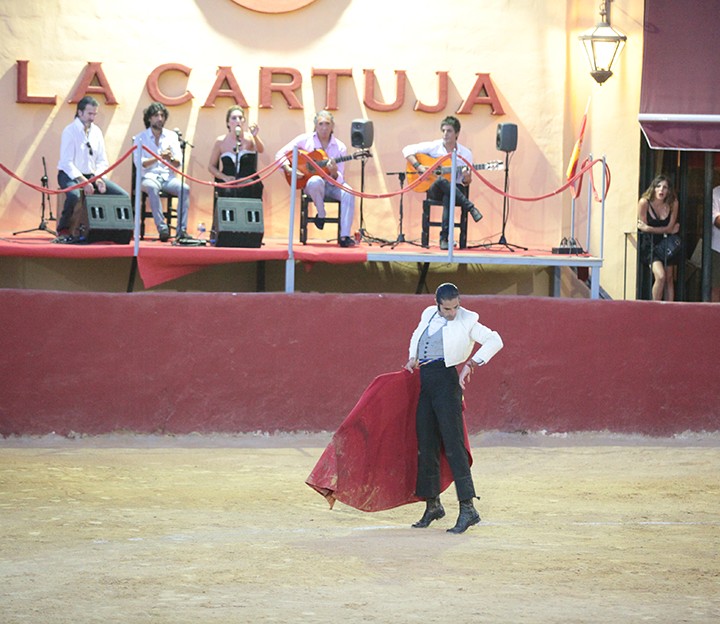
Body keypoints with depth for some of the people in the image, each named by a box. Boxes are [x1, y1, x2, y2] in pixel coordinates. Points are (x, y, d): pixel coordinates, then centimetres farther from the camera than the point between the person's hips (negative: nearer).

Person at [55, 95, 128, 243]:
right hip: (70, 175, -6)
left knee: (123, 196, -9)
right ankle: (63, 230, -17)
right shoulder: (70, 131, -10)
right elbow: (67, 163, -16)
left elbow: (102, 160, 10)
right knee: (74, 195, -40)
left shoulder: (96, 132, 9)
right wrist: (83, 182, -25)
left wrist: (98, 178, -11)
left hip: (92, 175, 6)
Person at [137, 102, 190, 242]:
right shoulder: (141, 138, 5)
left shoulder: (172, 136, 13)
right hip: (149, 177, -3)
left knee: (185, 188, -28)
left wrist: (171, 158, -17)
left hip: (168, 177, 3)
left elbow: (179, 163, 7)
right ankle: (162, 228, -39)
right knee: (152, 188, -38)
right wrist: (158, 158, -21)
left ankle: (182, 229, -30)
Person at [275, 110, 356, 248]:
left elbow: (339, 180, -5)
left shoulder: (340, 147, -1)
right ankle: (321, 214, -12)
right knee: (316, 181, -40)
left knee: (348, 193, -32)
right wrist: (288, 169, -17)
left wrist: (334, 173, -28)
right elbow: (280, 154, 0)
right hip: (310, 184, -1)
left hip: (331, 184, 1)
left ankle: (344, 237, -32)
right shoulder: (305, 140, -1)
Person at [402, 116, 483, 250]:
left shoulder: (466, 154, 3)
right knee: (442, 180, -38)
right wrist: (419, 167, -16)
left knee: (448, 197, -39)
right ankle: (471, 208, -37)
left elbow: (466, 183, 8)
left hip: (456, 190, 0)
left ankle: (444, 238, -39)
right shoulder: (433, 147, 0)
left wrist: (466, 178, -18)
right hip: (434, 191, 0)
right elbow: (407, 150, -2)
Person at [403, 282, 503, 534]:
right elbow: (417, 335, 35)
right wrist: (413, 358, 19)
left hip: (446, 380, -7)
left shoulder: (466, 322, -4)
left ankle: (467, 508, -16)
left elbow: (495, 341, -11)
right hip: (424, 381, 7)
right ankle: (432, 505, 21)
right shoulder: (429, 315, 14)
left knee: (453, 444, -13)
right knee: (426, 445, 9)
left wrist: (471, 364, -19)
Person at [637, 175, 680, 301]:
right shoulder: (644, 202, -18)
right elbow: (643, 227, -11)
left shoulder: (673, 203, -11)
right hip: (650, 244, -4)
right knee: (660, 276, -20)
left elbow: (670, 227, -8)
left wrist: (648, 228, -17)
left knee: (669, 279, 4)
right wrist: (666, 230, -10)